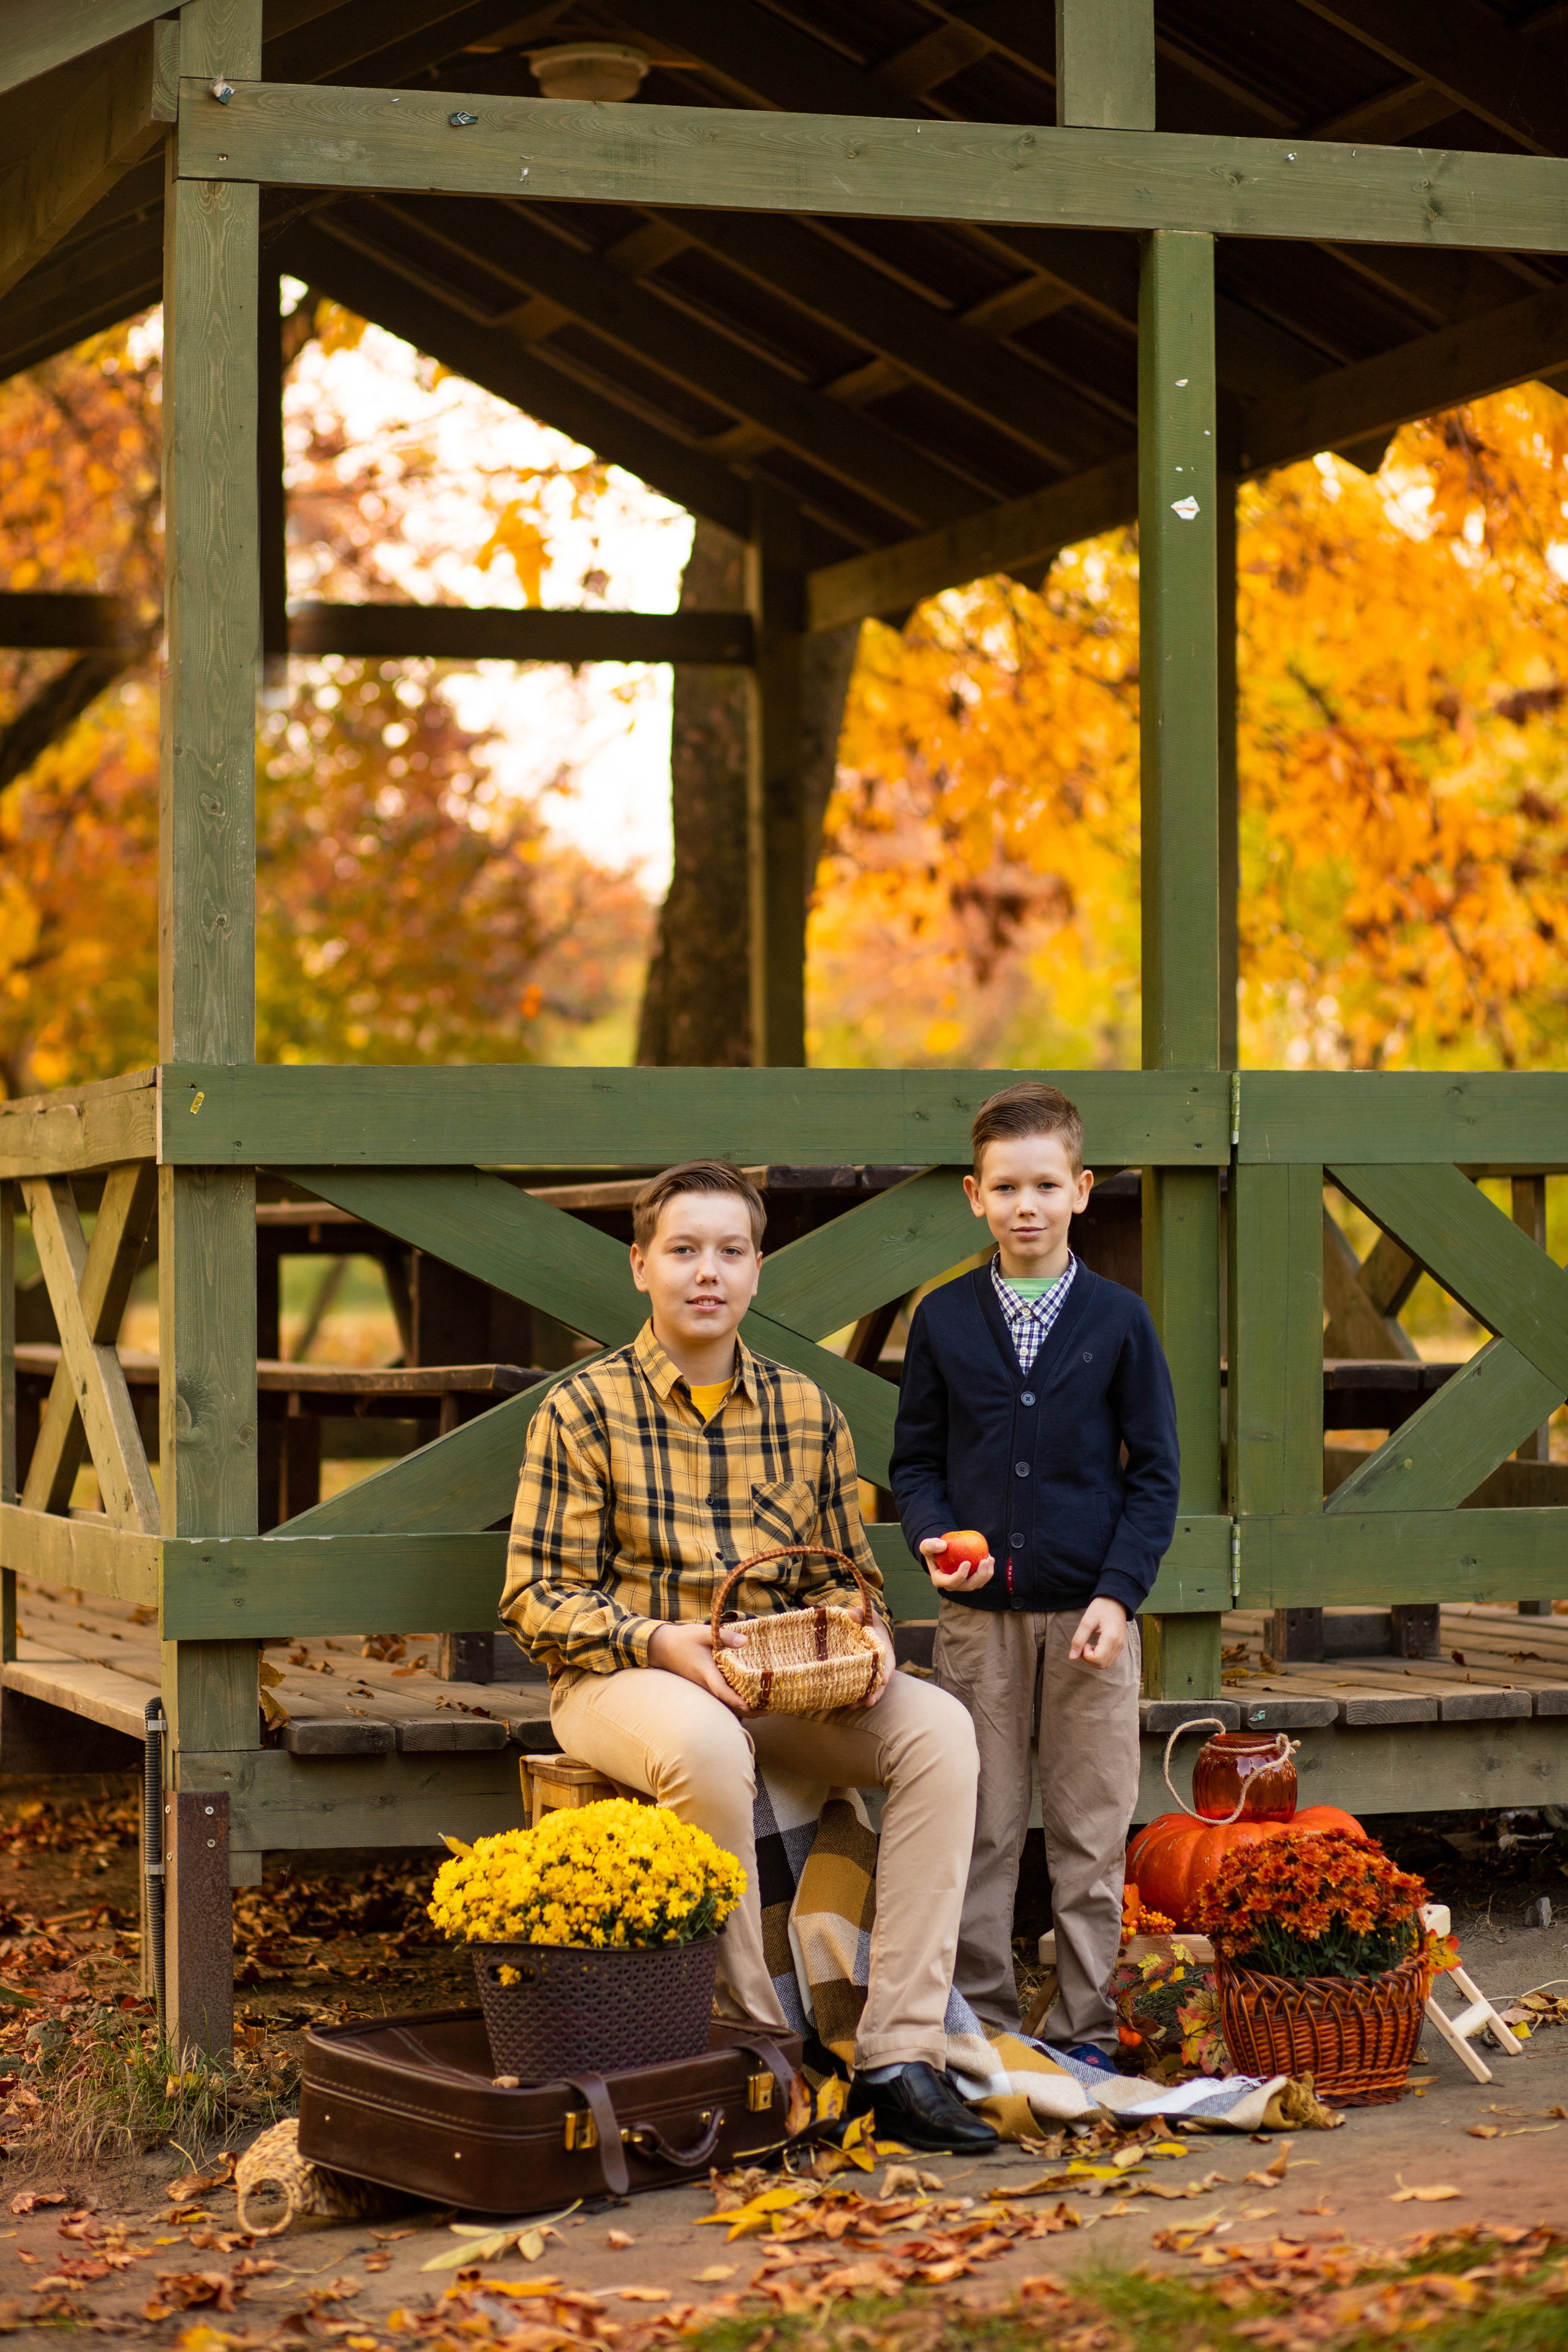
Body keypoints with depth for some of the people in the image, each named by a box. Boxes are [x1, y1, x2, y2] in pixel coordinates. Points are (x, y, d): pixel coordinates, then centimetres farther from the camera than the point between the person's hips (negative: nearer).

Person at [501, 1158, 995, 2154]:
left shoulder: (808, 1413, 11)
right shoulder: (585, 1410, -2)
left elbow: (848, 1574, 18)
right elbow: (539, 1595, -5)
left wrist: (862, 1637, -6)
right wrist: (660, 1642, -22)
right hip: (622, 1679, -4)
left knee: (939, 1728, -22)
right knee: (705, 1742, -40)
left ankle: (900, 2059, -24)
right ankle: (755, 2039, -23)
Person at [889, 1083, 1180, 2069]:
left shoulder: (1119, 1320, 1)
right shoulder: (944, 1320, 5)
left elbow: (1156, 1472, 2)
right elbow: (916, 1460, 11)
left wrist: (1119, 1593, -8)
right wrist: (935, 1538, -9)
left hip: (1089, 1614, -1)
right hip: (978, 1615, 1)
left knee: (1092, 1832, 4)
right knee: (978, 1831, 4)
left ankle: (1085, 2028, 14)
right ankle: (981, 2020, 14)